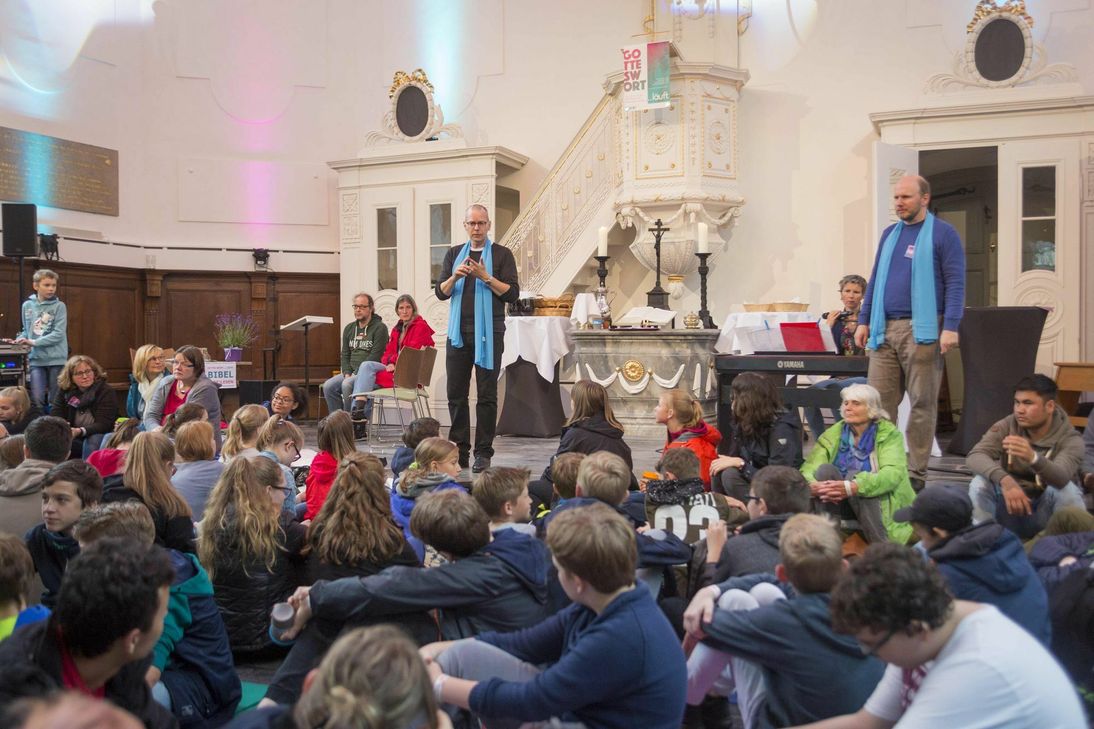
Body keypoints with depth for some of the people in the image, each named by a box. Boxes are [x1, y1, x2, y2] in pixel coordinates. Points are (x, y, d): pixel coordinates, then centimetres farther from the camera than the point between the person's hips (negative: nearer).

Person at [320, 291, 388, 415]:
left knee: (347, 385, -31)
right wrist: (347, 373, -2)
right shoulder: (349, 328, 18)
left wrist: (357, 374, -16)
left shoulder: (380, 328, -4)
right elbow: (345, 355, 16)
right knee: (328, 386, -17)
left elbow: (375, 356, -12)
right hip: (351, 373, 7)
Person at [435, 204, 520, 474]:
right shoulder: (454, 254, 15)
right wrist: (455, 277, -10)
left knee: (487, 395, -1)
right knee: (456, 393, 4)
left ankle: (483, 453, 5)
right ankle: (459, 451, 13)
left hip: (489, 333, -3)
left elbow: (512, 294, -3)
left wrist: (486, 277, -15)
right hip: (458, 333, 4)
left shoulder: (501, 254, 4)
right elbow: (440, 292, 9)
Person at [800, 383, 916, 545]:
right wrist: (814, 486, -37)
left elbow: (893, 473, -26)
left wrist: (852, 488, -41)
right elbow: (808, 469, -11)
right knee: (825, 470, -24)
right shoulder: (833, 434, 1)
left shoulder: (889, 434, -8)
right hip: (842, 505, 3)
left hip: (882, 506, -3)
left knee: (854, 475, -31)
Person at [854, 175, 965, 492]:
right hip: (885, 329, 5)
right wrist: (864, 321, 14)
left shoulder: (943, 234, 1)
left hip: (922, 331, -5)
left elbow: (955, 283, -6)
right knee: (878, 402, 0)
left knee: (922, 403, 1)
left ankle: (917, 473, 8)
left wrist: (950, 326, -15)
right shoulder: (890, 234, 18)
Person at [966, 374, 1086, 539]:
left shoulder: (1070, 440, -16)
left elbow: (1061, 478, -38)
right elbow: (974, 457, -26)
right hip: (1010, 507, 2)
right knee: (980, 483, -26)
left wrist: (1033, 457, -60)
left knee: (1067, 488, -31)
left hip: (1047, 514, -1)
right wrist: (1005, 480, -45)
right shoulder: (1005, 427, -10)